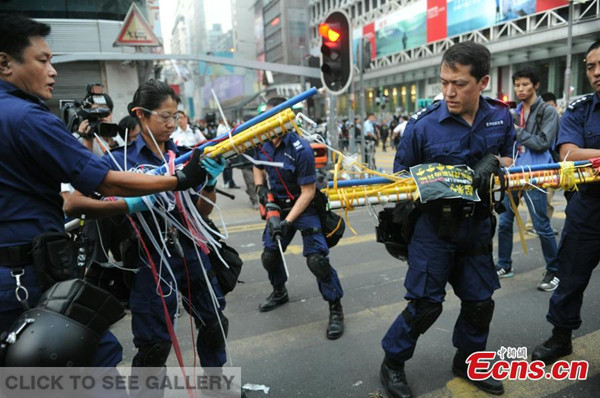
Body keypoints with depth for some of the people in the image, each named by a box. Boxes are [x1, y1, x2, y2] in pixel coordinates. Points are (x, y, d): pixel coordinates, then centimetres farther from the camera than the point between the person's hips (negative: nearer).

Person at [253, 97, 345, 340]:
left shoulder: (300, 150, -25)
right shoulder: (262, 143, -6)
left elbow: (308, 192, -20)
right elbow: (258, 167, 16)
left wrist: (288, 221, -24)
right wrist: (260, 187, -4)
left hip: (305, 208, -6)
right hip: (278, 206, 6)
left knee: (317, 259, -16)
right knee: (269, 256, 12)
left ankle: (336, 309, 4)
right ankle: (279, 292, 42)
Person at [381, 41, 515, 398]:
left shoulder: (501, 117, -2)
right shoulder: (423, 125, -15)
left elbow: (509, 159, 11)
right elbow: (401, 177, -5)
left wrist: (494, 161, -12)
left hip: (477, 225, 5)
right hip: (435, 225, -4)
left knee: (480, 301, 15)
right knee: (425, 304, -1)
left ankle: (468, 361, 40)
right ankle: (392, 364, 23)